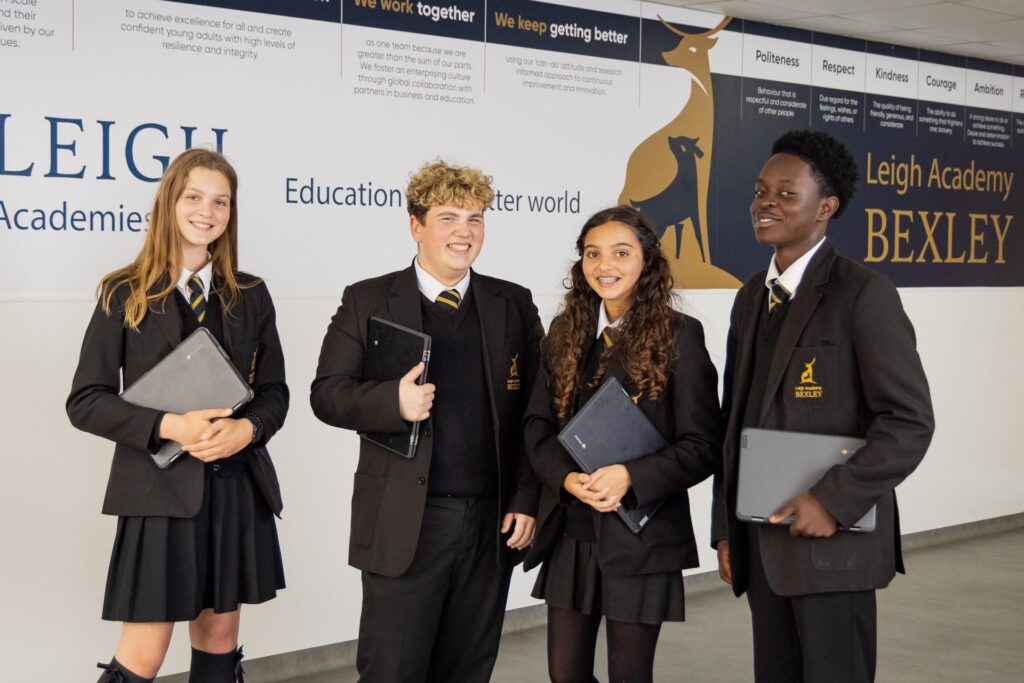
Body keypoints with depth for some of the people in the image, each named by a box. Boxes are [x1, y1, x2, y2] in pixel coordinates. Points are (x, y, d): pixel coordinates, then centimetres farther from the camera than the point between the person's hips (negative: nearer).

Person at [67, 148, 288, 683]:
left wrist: (246, 429, -11)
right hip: (160, 492, -4)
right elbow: (86, 401, -4)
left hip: (238, 490, 4)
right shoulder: (125, 294, -1)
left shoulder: (250, 296, 9)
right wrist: (169, 427, -18)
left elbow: (274, 391, 11)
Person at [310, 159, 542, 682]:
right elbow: (327, 393, -1)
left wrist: (527, 499, -1)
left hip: (491, 523, 3)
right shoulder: (368, 301, 2)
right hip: (404, 523, -2)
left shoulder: (515, 305, 9)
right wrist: (393, 402, -20)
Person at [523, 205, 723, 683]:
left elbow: (703, 445, -8)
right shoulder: (565, 333, 8)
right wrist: (568, 478, -12)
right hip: (569, 533, 4)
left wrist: (630, 477, -21)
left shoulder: (679, 335, -6)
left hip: (641, 536, -4)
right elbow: (537, 426, 8)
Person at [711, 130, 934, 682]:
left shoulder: (862, 293, -9)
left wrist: (834, 502, -19)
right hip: (759, 542, 7)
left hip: (832, 539, -6)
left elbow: (909, 420, -13)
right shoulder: (752, 297, 13)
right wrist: (726, 527, 11)